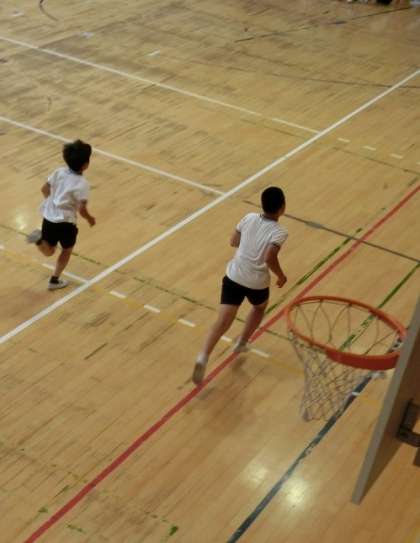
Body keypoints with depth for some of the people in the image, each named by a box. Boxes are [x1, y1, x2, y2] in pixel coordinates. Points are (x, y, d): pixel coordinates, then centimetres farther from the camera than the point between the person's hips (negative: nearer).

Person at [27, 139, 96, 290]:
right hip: (65, 222, -5)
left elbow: (44, 189, 9)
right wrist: (90, 219, 0)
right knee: (67, 250, 22)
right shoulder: (82, 184, -18)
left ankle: (39, 239, -11)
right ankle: (54, 280, 24)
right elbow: (82, 210, -21)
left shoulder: (59, 172, 0)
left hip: (48, 217, 5)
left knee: (49, 251, 21)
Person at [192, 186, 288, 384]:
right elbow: (269, 258, -27)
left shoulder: (249, 218, 2)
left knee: (223, 322, -3)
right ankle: (241, 343, 40)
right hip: (257, 283, -3)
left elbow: (233, 241, 12)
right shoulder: (279, 232, -14)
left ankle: (203, 357, -23)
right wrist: (281, 276, -10)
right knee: (259, 308, 33)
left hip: (234, 276, 3)